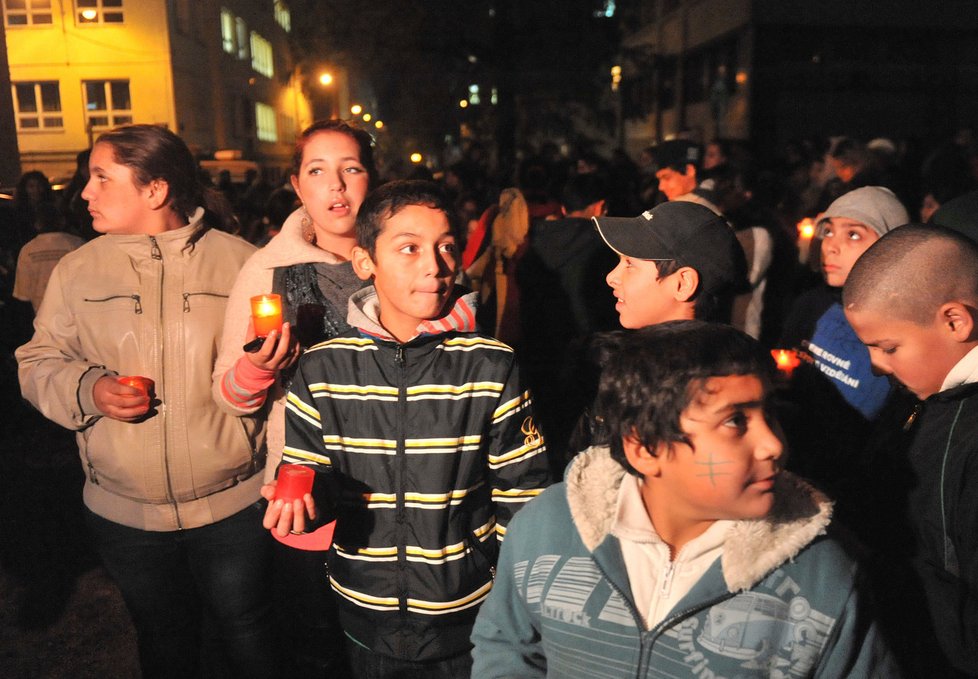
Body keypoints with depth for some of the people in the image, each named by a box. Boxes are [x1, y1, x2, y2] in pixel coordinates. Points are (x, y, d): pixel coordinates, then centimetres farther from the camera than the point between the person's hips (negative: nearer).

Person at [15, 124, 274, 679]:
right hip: (124, 511, 3)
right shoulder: (78, 270, 2)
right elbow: (38, 362, 5)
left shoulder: (241, 262, -6)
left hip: (234, 503, -2)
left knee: (247, 631, 16)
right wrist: (87, 389, -14)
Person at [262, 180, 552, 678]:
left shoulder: (492, 367, -13)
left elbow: (523, 496, -6)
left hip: (469, 619, -1)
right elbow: (306, 473, 1)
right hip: (366, 620, 2)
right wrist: (303, 496, -21)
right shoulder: (322, 368, -9)